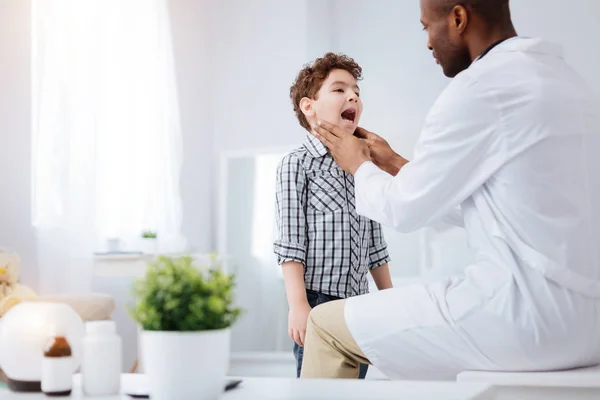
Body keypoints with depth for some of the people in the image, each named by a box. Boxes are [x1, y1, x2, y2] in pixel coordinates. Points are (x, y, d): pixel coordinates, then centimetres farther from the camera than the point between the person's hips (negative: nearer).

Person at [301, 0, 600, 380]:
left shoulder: (479, 87, -12)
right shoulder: (563, 78, 15)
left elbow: (405, 209, -3)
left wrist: (359, 165, 16)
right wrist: (396, 164, 29)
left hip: (530, 312, -9)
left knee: (327, 324, 3)